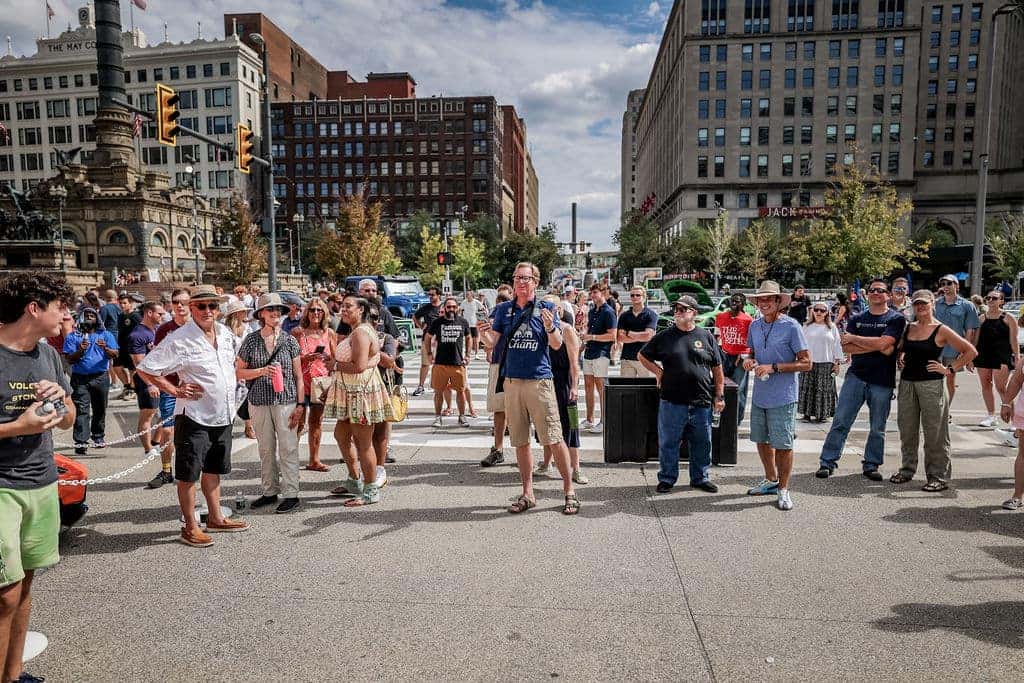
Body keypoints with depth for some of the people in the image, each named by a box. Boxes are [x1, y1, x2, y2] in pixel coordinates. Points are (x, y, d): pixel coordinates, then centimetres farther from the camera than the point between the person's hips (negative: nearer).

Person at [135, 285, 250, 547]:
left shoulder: (226, 334, 5)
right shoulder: (180, 339, -15)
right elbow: (146, 369, -13)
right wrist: (175, 390, -15)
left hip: (223, 416, 7)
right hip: (194, 416, -7)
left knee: (213, 469, 18)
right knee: (188, 474, 4)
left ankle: (215, 518, 31)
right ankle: (190, 527, 15)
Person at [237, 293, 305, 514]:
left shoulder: (289, 340, 1)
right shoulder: (251, 340, 3)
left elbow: (298, 376, 3)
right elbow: (239, 372, 5)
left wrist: (300, 404, -3)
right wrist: (263, 371, -12)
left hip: (286, 401, -2)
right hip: (259, 402, 2)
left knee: (288, 448, -1)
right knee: (266, 449, 11)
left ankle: (291, 494, 7)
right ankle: (270, 491, 23)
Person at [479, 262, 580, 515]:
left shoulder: (545, 308, 2)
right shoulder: (504, 309, 11)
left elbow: (556, 345, -3)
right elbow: (493, 341, 3)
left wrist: (550, 327, -23)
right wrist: (485, 332, -19)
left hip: (540, 381, -3)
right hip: (512, 381, 3)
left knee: (553, 438, -5)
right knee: (520, 441, 9)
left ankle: (569, 491, 7)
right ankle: (527, 494, 20)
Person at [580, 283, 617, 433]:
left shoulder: (608, 312, -8)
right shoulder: (592, 312, 17)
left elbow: (612, 336, -15)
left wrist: (592, 337, -16)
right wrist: (584, 339, 13)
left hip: (601, 354, -8)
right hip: (589, 353, 8)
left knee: (601, 387, -4)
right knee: (588, 386, 9)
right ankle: (589, 420, 16)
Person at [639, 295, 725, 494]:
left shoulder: (706, 336, 5)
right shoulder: (664, 336, 3)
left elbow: (717, 370, 9)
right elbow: (642, 356, 13)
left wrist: (719, 396, 5)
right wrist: (658, 372, 0)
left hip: (702, 403, 1)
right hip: (672, 402, -1)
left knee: (702, 444, 11)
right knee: (668, 443, 6)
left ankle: (700, 477, 28)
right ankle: (666, 479, 20)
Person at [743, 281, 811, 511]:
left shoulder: (791, 326, -11)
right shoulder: (754, 326, 7)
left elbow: (806, 363, -11)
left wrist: (774, 367, -19)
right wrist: (750, 361, -3)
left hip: (782, 397, -6)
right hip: (759, 395, 6)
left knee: (783, 444, 2)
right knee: (761, 440, 16)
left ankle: (783, 489, 17)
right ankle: (771, 480, 35)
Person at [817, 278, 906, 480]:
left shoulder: (896, 319, 0)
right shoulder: (857, 319, 9)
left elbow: (883, 343, -16)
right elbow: (846, 348, -3)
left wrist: (853, 338, -7)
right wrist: (876, 347, -13)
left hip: (882, 381, -2)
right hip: (856, 376, 2)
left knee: (877, 428, 8)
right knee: (840, 421, -2)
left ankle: (871, 465, 21)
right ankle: (828, 462, 3)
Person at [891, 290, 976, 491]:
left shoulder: (941, 330, -6)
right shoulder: (908, 328, 9)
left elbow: (970, 351, -6)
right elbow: (900, 348, 28)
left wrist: (950, 369, -8)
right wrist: (900, 357, 8)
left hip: (931, 384, -5)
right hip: (907, 383, 5)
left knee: (934, 433, 0)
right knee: (907, 430, 11)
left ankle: (938, 476, 9)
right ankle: (907, 469, 24)